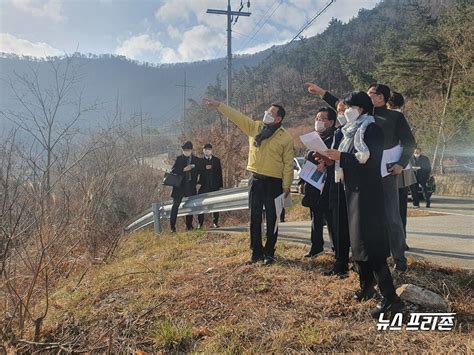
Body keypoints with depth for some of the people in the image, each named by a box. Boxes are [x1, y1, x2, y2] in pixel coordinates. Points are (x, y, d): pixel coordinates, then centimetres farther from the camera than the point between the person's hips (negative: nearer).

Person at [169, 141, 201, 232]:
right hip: (179, 185, -2)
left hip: (191, 186, 2)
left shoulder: (196, 160, 8)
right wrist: (184, 169, -16)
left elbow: (199, 171, 7)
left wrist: (192, 167, -7)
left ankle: (189, 226, 17)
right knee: (175, 205, -4)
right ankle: (172, 226, 0)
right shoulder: (179, 158, 3)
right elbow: (173, 170, -6)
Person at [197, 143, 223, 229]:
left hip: (214, 185, 1)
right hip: (204, 186, -1)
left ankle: (215, 222, 9)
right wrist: (205, 168, -17)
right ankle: (200, 223, 3)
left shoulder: (216, 160, 11)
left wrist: (220, 185, 1)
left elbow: (219, 173, 7)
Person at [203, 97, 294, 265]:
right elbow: (237, 116, 5)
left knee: (272, 220, 4)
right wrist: (218, 105, 0)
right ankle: (256, 252, 20)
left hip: (274, 183, -4)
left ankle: (269, 253, 17)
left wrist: (286, 185, -9)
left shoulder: (286, 138, -5)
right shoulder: (255, 127, 6)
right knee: (254, 218, 9)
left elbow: (288, 164, -6)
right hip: (256, 180, 4)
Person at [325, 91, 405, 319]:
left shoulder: (371, 129, -9)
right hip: (353, 190, 9)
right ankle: (367, 285, 28)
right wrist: (334, 158, 4)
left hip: (367, 191, -9)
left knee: (370, 242, -13)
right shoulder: (353, 130, 17)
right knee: (357, 240, 14)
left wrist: (341, 157, -19)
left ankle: (391, 298, -9)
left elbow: (370, 159, -20)